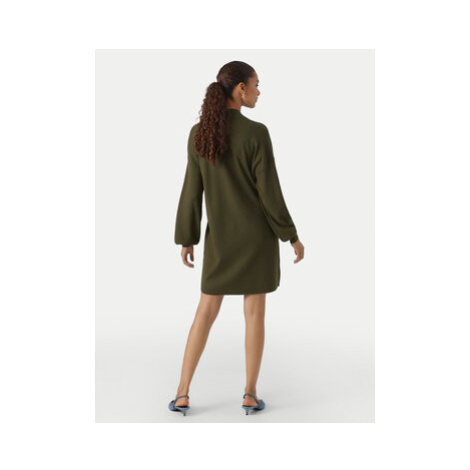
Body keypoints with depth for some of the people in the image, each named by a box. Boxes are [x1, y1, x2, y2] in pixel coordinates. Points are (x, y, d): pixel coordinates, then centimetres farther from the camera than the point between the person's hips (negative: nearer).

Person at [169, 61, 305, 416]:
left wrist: (186, 239, 8)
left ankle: (183, 394, 10)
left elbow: (192, 191, -1)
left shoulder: (198, 133, -3)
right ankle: (250, 395, 14)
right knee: (255, 312, 8)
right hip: (257, 233, -3)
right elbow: (269, 192, -14)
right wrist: (292, 236, -3)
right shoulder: (256, 133, -15)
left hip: (221, 236, 3)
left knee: (206, 312, 12)